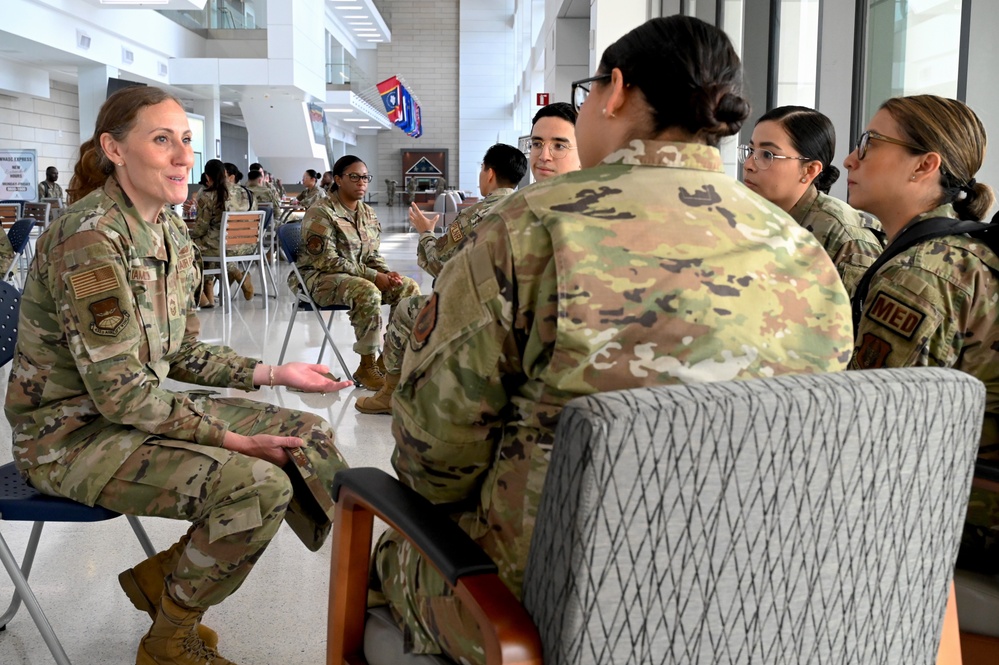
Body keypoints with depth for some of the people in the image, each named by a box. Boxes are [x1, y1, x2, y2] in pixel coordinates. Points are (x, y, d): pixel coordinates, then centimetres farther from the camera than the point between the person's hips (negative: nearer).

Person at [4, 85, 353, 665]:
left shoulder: (171, 230, 5)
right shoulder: (89, 239, -23)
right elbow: (120, 392, -24)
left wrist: (275, 373, 0)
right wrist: (233, 440, -21)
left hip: (149, 408, 9)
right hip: (73, 431, -9)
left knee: (309, 436, 1)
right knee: (257, 482, -27)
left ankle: (167, 573, 11)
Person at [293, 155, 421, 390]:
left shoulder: (368, 213, 9)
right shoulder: (321, 213, -14)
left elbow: (372, 255, 14)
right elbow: (326, 260, -21)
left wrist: (386, 273, -10)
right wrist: (373, 276, -24)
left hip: (360, 275, 8)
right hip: (320, 278, -8)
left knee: (408, 287, -11)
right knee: (367, 291, -36)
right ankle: (367, 366, -24)